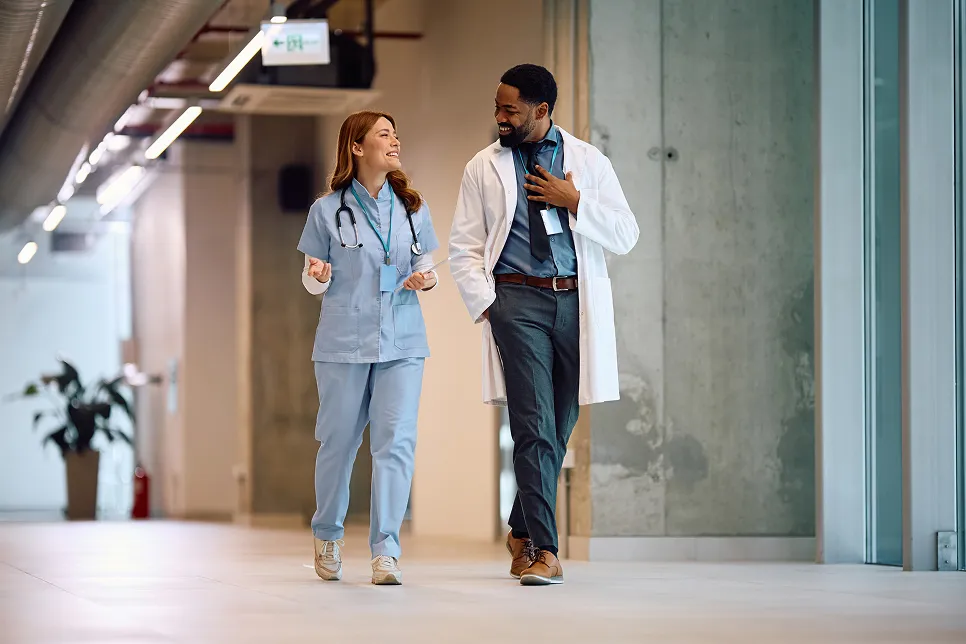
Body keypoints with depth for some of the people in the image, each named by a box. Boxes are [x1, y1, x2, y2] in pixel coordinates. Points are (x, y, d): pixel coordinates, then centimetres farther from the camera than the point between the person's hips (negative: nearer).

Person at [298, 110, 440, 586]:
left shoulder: (413, 207, 10)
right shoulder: (327, 210, 1)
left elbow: (428, 267, 17)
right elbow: (312, 281, 6)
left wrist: (426, 280, -5)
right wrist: (317, 277, -17)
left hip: (402, 341, 2)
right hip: (343, 341, -2)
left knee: (396, 440, -10)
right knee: (337, 441, 6)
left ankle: (385, 551, -9)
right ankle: (328, 535, 30)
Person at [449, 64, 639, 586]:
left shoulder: (590, 162, 8)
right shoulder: (483, 168, 8)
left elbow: (625, 236, 4)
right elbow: (463, 248, 6)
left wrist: (574, 202, -8)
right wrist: (486, 306, -7)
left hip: (577, 302, 2)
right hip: (517, 301, -2)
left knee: (559, 429, 9)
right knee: (534, 427, -12)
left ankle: (521, 532, 28)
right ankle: (543, 551, -13)